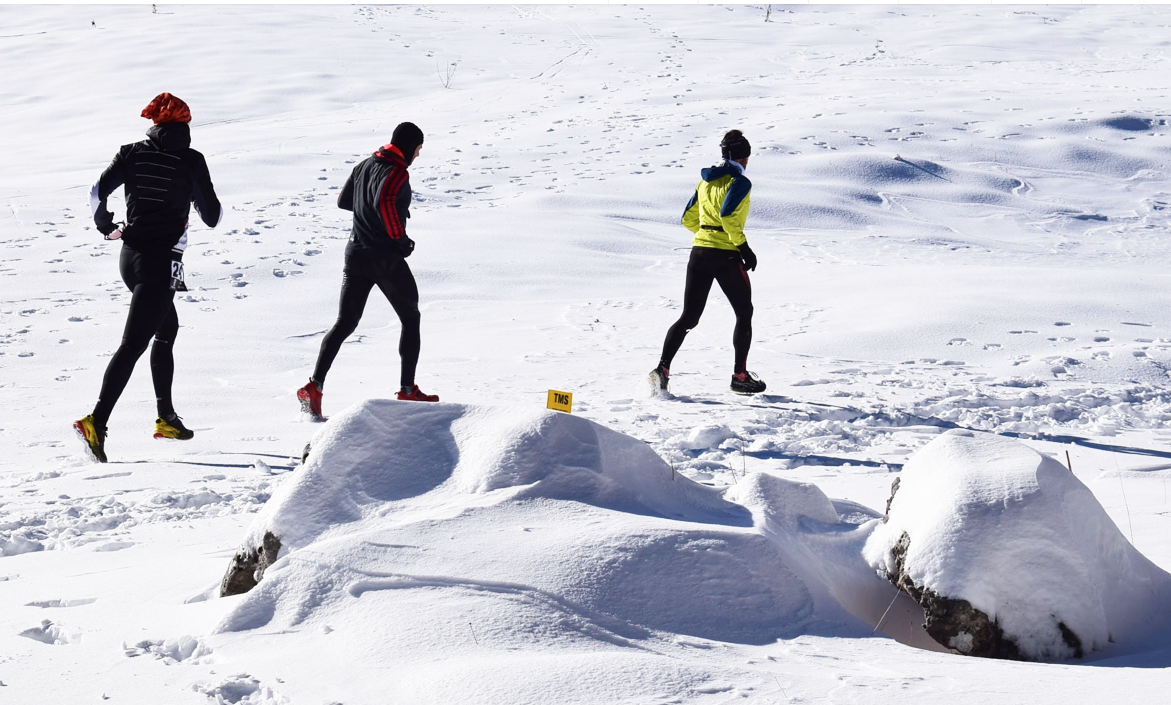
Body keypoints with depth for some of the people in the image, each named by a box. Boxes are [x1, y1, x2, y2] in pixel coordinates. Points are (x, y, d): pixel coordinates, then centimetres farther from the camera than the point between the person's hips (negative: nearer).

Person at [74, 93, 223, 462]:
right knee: (133, 344, -10)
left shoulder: (132, 153, 4)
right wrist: (207, 202, 20)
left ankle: (166, 417, 28)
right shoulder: (191, 160, -6)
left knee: (167, 329, 24)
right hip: (161, 262, -6)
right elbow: (212, 217, -2)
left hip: (129, 255, 6)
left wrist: (106, 226, 16)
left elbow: (97, 194, -2)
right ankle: (96, 421, -22)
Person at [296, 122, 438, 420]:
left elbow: (343, 200, 20)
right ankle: (407, 390, 14)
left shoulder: (364, 165, 11)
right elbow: (384, 201, -32)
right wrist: (400, 238, -22)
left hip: (356, 255, 7)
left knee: (345, 323, 6)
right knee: (410, 319, 12)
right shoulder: (397, 172, -14)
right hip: (386, 259, -7)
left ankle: (314, 386, -9)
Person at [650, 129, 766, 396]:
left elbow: (688, 219, 16)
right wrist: (745, 248, -17)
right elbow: (728, 216, -23)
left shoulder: (706, 181, 13)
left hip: (699, 253, 6)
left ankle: (662, 368, -7)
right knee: (744, 313, 12)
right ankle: (740, 376, 13)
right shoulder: (740, 182, -9)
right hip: (726, 256, -6)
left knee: (689, 317, 9)